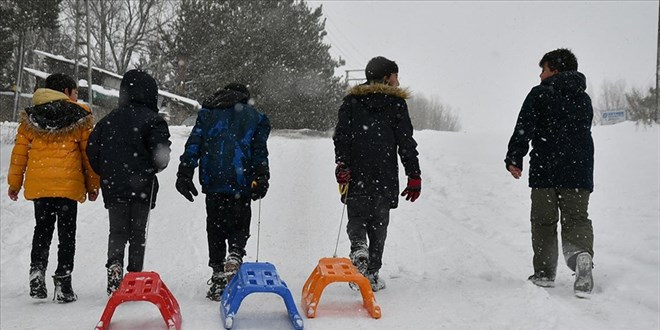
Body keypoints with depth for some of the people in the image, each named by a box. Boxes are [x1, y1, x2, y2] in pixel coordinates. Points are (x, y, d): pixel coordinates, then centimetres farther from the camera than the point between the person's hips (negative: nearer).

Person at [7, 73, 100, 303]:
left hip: (38, 185, 3)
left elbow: (20, 151, 8)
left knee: (42, 228, 17)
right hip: (68, 184, -3)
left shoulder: (30, 116, 9)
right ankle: (63, 284, 2)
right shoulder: (80, 115, 0)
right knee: (66, 232, 4)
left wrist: (15, 183, 15)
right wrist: (93, 185, 8)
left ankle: (37, 271, 4)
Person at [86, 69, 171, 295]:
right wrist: (155, 168, 4)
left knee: (117, 231, 10)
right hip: (141, 186, -3)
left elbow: (92, 151, 9)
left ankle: (114, 263, -14)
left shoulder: (108, 120, 10)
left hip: (113, 186, 3)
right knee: (138, 233, 7)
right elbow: (161, 152, -16)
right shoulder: (152, 120, -6)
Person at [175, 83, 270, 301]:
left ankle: (218, 275, 7)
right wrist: (261, 179, 0)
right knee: (240, 225, 10)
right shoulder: (254, 117, 13)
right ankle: (235, 254, -20)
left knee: (215, 226, 9)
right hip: (241, 182, -1)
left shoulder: (207, 113, 16)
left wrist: (185, 174, 5)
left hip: (213, 181, 1)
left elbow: (193, 145, 7)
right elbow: (259, 151, 3)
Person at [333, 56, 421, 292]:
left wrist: (342, 166, -3)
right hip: (385, 179, -1)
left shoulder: (351, 101, 9)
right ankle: (372, 274, 7)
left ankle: (358, 247, -18)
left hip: (356, 176, 1)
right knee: (379, 224, 9)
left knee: (356, 217, 13)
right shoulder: (396, 103, 3)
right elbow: (406, 143, -1)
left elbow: (341, 136, 0)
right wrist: (414, 176, 1)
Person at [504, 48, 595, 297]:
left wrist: (514, 159, -7)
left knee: (544, 221, 7)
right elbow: (583, 132, 22)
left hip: (545, 170, -3)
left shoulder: (539, 94, -1)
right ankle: (582, 254, -25)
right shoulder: (584, 99, 16)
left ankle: (544, 273, 10)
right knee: (576, 219, 5)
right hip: (579, 172, 4)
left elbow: (523, 129, -9)